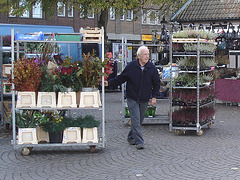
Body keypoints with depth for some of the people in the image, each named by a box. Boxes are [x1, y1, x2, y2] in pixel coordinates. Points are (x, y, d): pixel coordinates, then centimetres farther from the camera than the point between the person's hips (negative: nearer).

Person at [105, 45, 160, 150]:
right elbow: (120, 78, 3)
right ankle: (139, 142, -8)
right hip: (132, 98, -3)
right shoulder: (131, 66, -5)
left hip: (144, 99, 3)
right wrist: (109, 83, -7)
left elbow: (156, 83, 9)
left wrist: (154, 96, 3)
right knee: (136, 120, -9)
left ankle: (131, 138, 31)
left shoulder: (152, 68, 0)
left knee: (139, 120, 12)